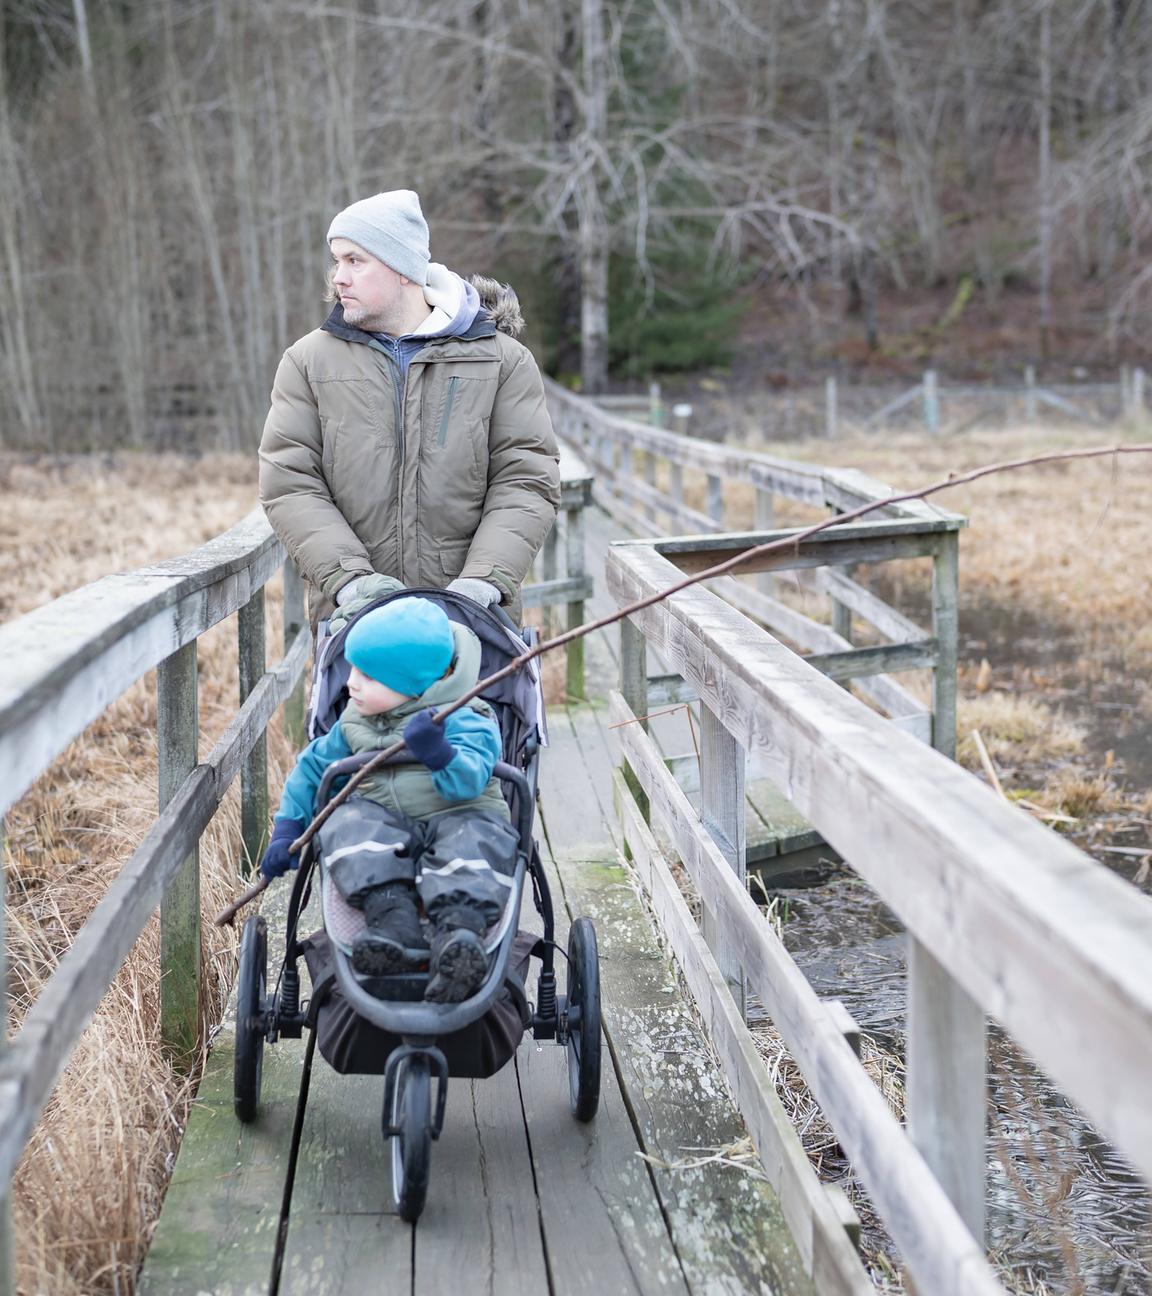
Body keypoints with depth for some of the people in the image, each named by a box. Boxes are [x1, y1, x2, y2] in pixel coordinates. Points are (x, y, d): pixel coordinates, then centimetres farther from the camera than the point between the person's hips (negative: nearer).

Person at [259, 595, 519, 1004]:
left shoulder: (462, 718, -7)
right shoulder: (355, 722, 14)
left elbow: (468, 782, -23)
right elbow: (314, 765, 25)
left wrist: (437, 752, -42)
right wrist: (286, 829, 20)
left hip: (458, 817, -4)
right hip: (383, 822, 5)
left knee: (473, 842, -38)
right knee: (347, 823, -28)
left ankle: (460, 932, -62)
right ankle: (393, 920, -47)